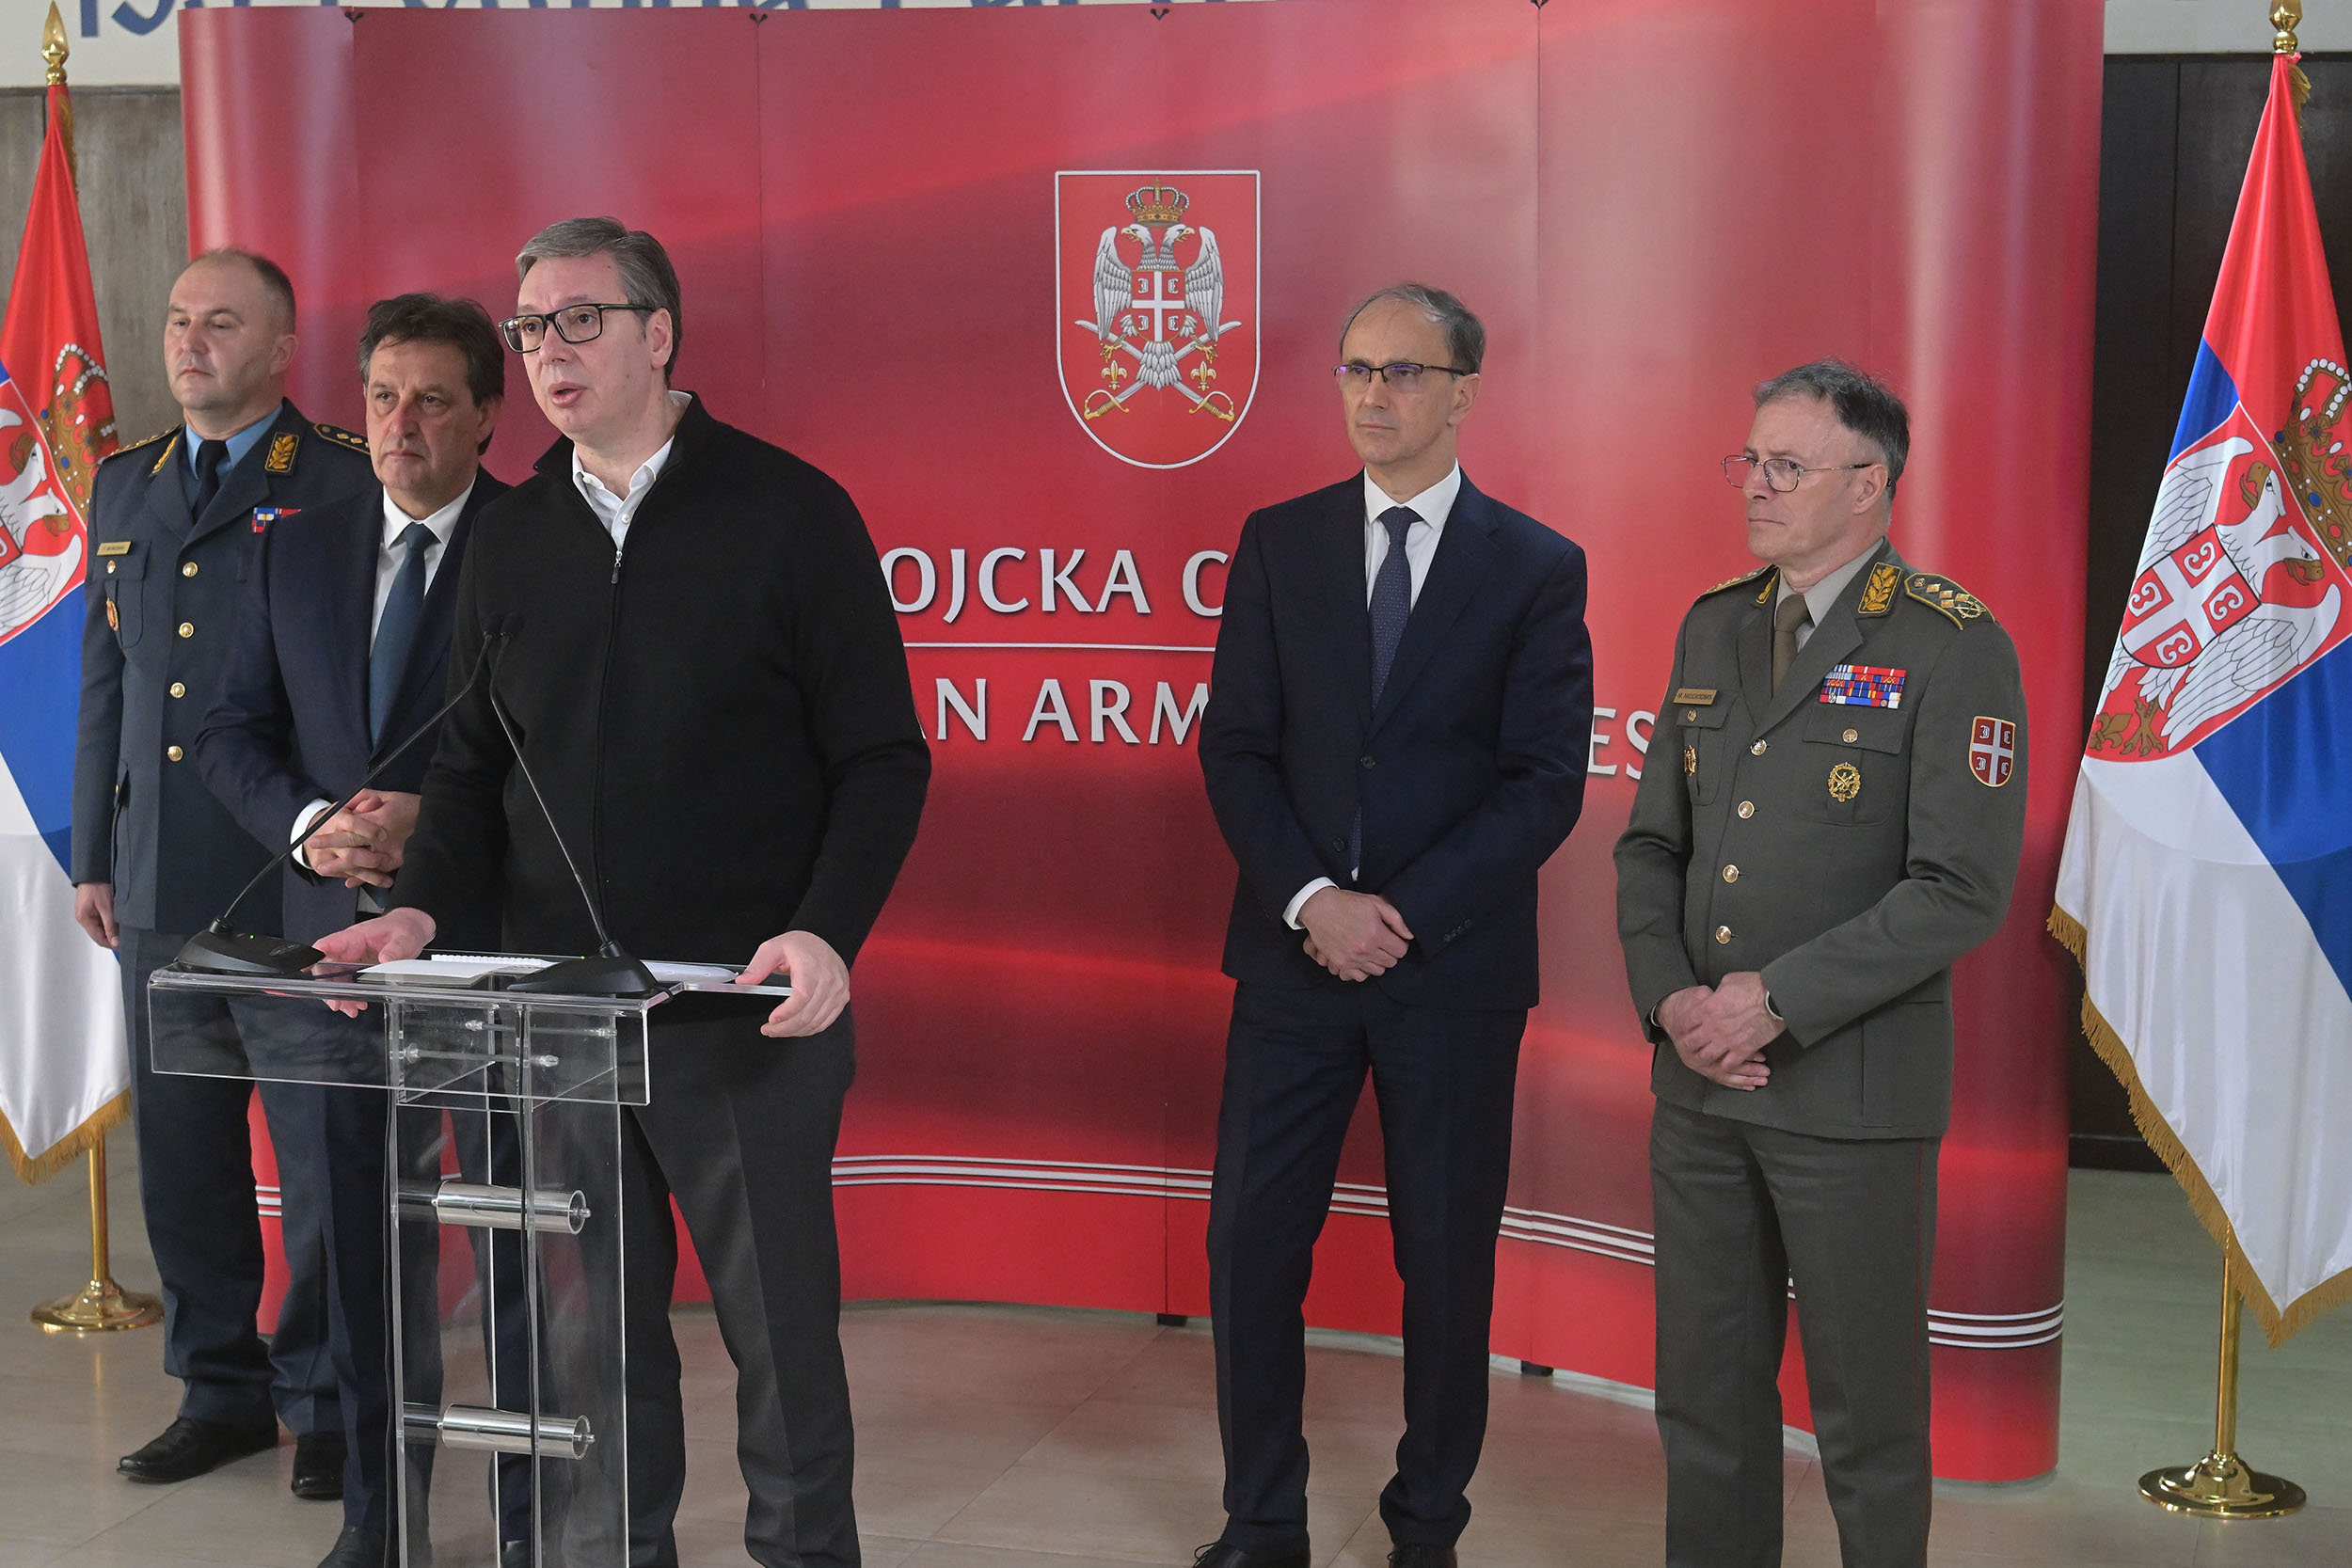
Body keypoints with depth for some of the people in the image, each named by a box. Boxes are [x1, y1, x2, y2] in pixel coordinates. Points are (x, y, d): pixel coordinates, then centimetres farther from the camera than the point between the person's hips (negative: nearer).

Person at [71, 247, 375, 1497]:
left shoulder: (345, 488, -2)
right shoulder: (125, 487, 16)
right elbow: (106, 681, 19)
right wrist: (93, 854, 14)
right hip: (161, 879, 6)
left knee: (322, 1148, 0)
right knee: (179, 1144, 11)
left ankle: (328, 1405, 12)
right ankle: (220, 1388, 25)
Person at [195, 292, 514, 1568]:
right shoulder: (299, 551, 11)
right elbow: (233, 733, 11)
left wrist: (442, 824, -18)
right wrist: (311, 826, -8)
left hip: (493, 933, -4)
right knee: (361, 1231, 12)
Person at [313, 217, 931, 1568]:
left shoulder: (789, 511, -3)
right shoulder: (512, 539, 11)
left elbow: (881, 757, -5)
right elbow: (474, 765, 15)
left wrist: (827, 932, -19)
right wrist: (425, 906, -3)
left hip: (748, 1008, -4)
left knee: (781, 1326, 5)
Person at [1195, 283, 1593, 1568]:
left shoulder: (1539, 569, 0)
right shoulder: (1278, 543, 7)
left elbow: (1546, 784, -6)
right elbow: (1235, 747, 2)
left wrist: (1405, 913, -14)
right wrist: (1310, 900, -12)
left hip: (1454, 966, -2)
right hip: (1294, 948, 2)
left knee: (1447, 1257, 8)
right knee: (1251, 1244, 4)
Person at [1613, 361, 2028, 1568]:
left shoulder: (1952, 649, -9)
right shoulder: (1714, 626, 11)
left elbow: (1961, 891, -15)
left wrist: (1777, 1000, -16)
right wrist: (1669, 996, -4)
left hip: (1852, 1092, -6)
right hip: (1699, 1080, 6)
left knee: (1867, 1413, 6)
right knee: (1705, 1392, 14)